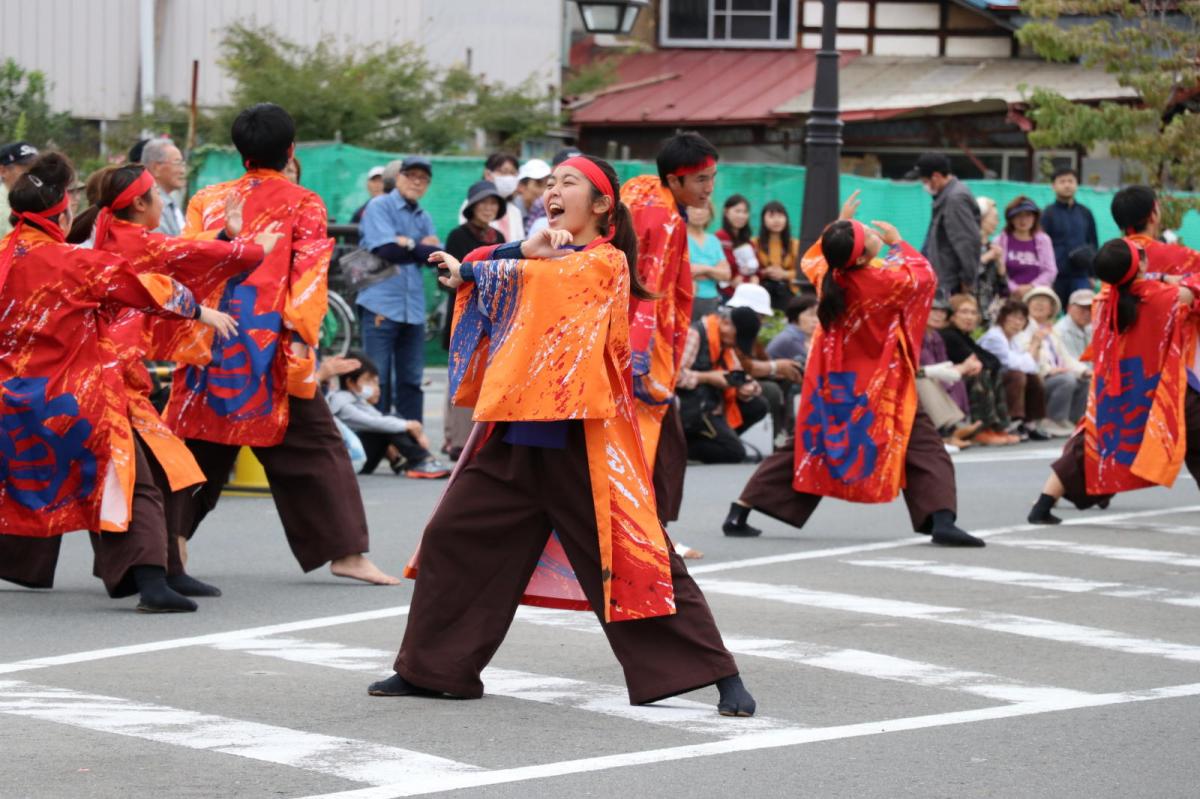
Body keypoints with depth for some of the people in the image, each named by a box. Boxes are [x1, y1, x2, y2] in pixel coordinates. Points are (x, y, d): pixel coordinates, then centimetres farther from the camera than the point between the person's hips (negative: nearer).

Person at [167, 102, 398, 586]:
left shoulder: (208, 201, 10)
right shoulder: (303, 205, 2)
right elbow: (309, 271, -9)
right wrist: (301, 335, -15)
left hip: (211, 345, 3)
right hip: (271, 347, -3)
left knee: (198, 440, 13)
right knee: (312, 446, 2)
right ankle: (345, 551, -2)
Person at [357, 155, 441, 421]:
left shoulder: (424, 218, 16)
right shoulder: (379, 207, -1)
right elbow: (386, 250, -15)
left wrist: (408, 245, -10)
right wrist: (421, 247, -3)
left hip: (413, 309, 6)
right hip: (380, 305, -6)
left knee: (411, 380, 9)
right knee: (378, 380, -3)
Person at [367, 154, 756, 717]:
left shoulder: (607, 263, -5)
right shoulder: (543, 255, 18)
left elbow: (534, 278, -18)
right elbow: (477, 267, 2)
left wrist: (469, 271, -3)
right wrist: (525, 249, -16)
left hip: (582, 442, -7)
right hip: (516, 435, 7)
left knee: (632, 560, -9)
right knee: (452, 538, 6)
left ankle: (721, 676, -4)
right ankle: (429, 669, 19)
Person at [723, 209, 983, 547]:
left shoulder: (827, 275, -8)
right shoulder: (886, 279, -22)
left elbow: (812, 258, 18)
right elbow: (923, 275, -1)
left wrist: (839, 226, 19)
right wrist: (897, 243, 11)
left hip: (832, 382, 6)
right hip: (878, 385, -5)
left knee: (808, 447, 15)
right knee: (924, 448, -1)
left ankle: (738, 515, 13)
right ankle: (941, 521, -19)